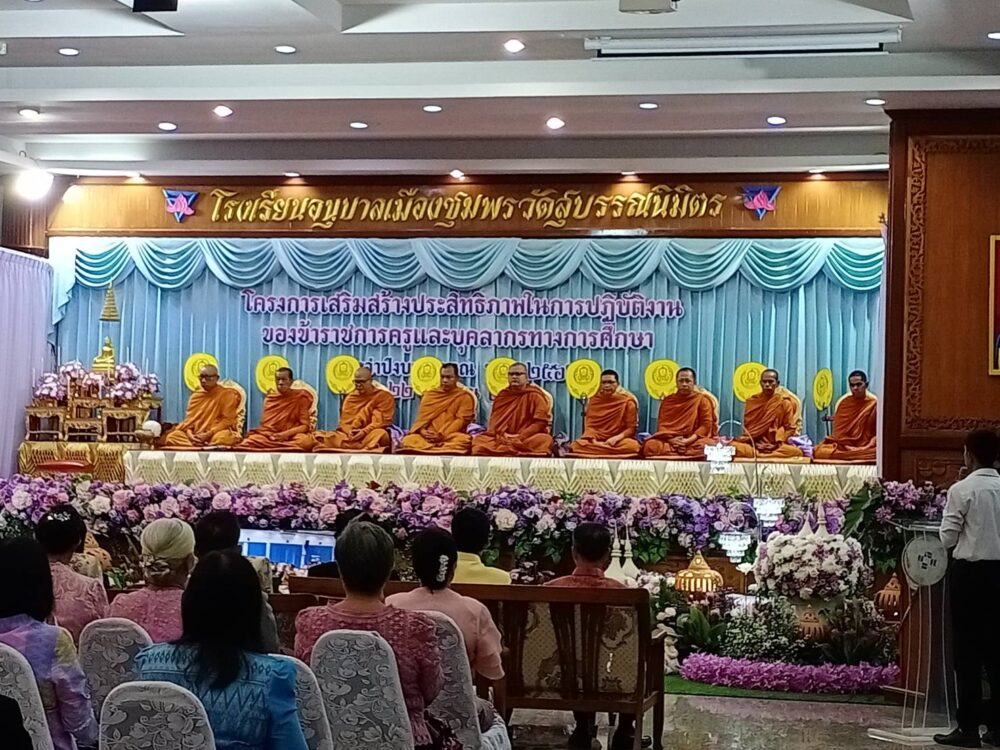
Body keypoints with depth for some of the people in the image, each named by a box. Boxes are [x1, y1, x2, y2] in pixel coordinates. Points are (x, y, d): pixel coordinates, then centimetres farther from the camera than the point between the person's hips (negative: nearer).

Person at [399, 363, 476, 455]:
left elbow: (462, 420, -2)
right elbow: (421, 417, 14)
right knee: (408, 440, -29)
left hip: (451, 436, -2)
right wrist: (422, 430, -9)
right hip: (429, 436, 2)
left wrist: (442, 435, -14)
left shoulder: (465, 397, 8)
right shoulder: (429, 394, 19)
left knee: (464, 440, -38)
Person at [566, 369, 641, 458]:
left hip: (619, 440, -2)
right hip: (596, 439, 2)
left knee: (632, 446, -37)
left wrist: (617, 438, -19)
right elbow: (589, 425, 5)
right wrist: (594, 440, -15)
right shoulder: (594, 399, 8)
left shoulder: (627, 401, 1)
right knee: (577, 445, -30)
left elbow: (631, 428, -2)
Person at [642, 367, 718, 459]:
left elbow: (706, 425, -3)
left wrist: (689, 440, -17)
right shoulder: (667, 400, 14)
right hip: (669, 441, 2)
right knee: (650, 446, -30)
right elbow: (662, 425, 7)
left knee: (705, 446, -38)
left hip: (693, 441, -2)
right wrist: (670, 439, -15)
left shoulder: (702, 400, 7)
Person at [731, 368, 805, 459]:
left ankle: (755, 455, -33)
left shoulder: (784, 403, 5)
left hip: (777, 446, -1)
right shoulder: (752, 401, 10)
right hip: (753, 444, 1)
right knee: (733, 446, -30)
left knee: (796, 451, -34)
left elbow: (790, 428, 4)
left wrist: (779, 443, -11)